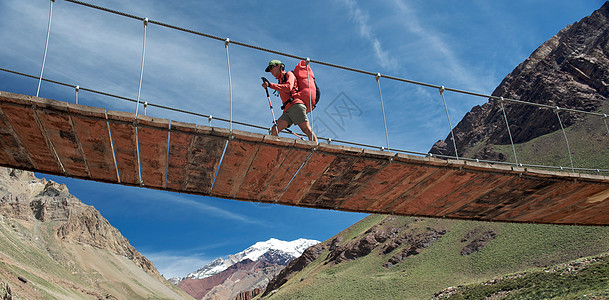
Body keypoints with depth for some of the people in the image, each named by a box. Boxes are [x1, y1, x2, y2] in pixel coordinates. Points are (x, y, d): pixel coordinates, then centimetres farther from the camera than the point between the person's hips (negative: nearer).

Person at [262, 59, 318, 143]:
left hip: (296, 105, -8)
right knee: (274, 130, -11)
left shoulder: (289, 74, 12)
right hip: (287, 110, 8)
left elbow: (288, 87, -9)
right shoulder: (280, 81, 34)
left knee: (307, 130, -17)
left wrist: (270, 85, -11)